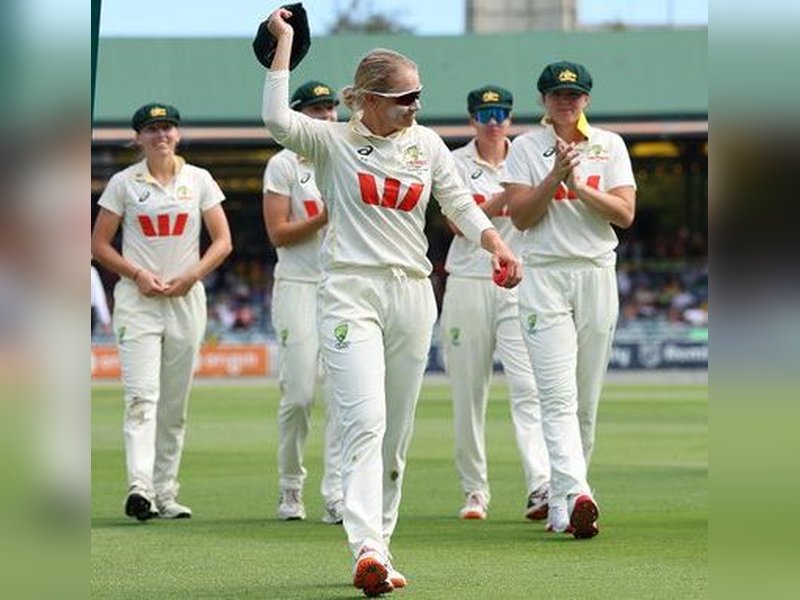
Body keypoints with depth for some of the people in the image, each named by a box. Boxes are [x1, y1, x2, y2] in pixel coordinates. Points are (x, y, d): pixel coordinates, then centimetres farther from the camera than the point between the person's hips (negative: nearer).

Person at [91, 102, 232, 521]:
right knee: (142, 395, -16)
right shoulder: (124, 183, 3)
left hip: (186, 298, 3)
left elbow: (222, 242, 6)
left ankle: (165, 494, 11)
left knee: (175, 404, 5)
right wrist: (137, 274, -10)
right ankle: (139, 487, -27)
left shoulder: (199, 181, 8)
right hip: (137, 299, -3)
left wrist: (191, 275, -8)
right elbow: (100, 245, 4)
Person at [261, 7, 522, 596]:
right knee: (365, 421, -20)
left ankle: (379, 552, 16)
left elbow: (460, 203, 7)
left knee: (396, 435, 8)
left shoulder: (427, 144, 11)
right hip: (351, 290, -5)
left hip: (412, 294, 5)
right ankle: (367, 551, -31)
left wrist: (497, 245, -12)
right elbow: (277, 119, -19)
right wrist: (285, 41, -14)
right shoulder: (333, 141, -2)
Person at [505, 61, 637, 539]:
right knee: (559, 397, -15)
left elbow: (625, 214, -1)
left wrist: (578, 185, -12)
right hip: (544, 278, -3)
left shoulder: (610, 146, 9)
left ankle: (561, 504, 16)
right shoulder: (526, 147, 5)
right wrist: (556, 176, -15)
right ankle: (576, 495, -29)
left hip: (596, 275, 3)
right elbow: (521, 216, -4)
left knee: (587, 401, 5)